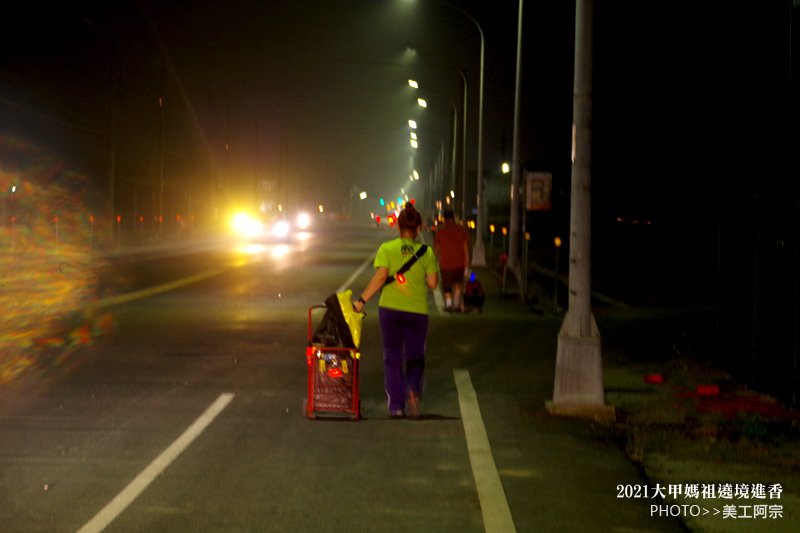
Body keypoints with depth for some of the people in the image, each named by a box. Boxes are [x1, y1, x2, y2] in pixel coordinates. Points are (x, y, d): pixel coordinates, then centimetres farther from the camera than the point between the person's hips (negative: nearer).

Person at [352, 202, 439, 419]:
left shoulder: (386, 249, -4)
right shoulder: (426, 252, -1)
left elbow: (380, 277, -14)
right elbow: (433, 283, -2)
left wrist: (362, 300, -10)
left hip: (390, 309, 0)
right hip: (417, 311, 0)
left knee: (392, 358, 11)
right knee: (415, 357, 13)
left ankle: (396, 405, 8)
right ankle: (413, 389, -15)